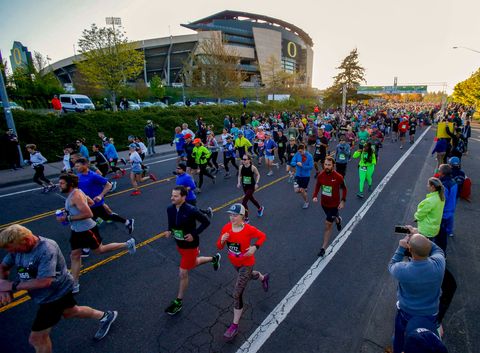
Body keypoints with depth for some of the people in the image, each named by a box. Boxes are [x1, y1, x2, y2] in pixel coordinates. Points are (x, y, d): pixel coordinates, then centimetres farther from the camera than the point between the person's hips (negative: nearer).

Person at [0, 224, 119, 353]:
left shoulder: (46, 249, -35)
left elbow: (44, 281, -39)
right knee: (70, 312, 30)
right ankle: (105, 316, 50)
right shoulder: (18, 246, -10)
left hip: (56, 294, -9)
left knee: (36, 338, 2)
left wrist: (12, 285, -30)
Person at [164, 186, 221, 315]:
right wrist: (169, 231, -10)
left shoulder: (191, 210, -29)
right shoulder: (170, 209, -10)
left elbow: (206, 222, -17)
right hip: (179, 244, 7)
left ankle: (178, 302, 26)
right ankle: (214, 258, 54)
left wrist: (194, 234, -23)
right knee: (193, 263, 28)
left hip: (190, 245, -7)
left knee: (183, 273, 3)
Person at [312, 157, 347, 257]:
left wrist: (343, 201, -10)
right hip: (324, 203, 4)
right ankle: (338, 220, 67)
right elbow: (317, 186, 5)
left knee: (328, 225, -1)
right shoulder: (320, 175, -11)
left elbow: (344, 188, -4)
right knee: (332, 217, 29)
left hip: (334, 204, -4)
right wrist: (315, 196, -11)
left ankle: (323, 248, 10)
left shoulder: (338, 177, -21)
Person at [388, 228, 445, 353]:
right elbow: (438, 250, -6)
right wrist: (420, 237, -8)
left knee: (400, 337, 30)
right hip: (431, 314, 2)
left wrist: (401, 248, -12)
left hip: (407, 313, -2)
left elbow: (392, 265, -11)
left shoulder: (403, 270, -38)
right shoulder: (438, 264, -32)